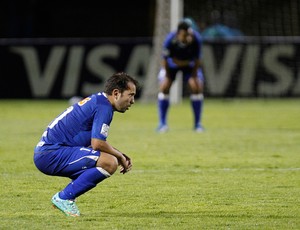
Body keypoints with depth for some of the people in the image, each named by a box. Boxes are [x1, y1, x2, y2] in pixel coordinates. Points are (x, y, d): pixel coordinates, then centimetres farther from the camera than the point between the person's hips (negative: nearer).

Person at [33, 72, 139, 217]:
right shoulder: (103, 107, -13)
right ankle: (63, 198, -13)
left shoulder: (97, 101, 18)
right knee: (110, 163, -22)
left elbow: (97, 142, 27)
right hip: (52, 154, -11)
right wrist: (120, 157, -3)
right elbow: (97, 144, -20)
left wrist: (120, 156, 16)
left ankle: (63, 199, 12)